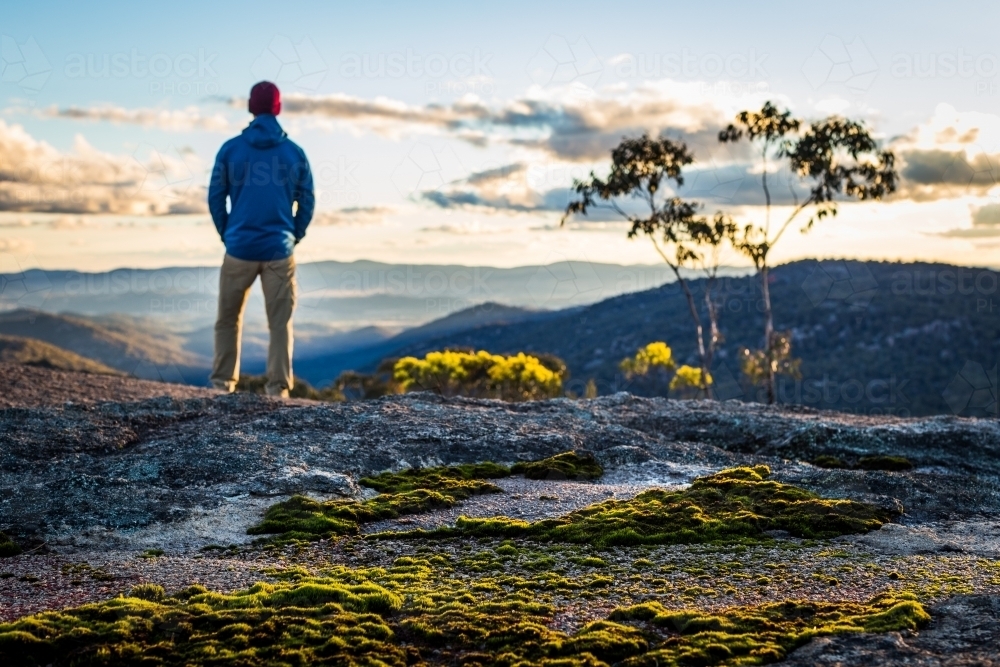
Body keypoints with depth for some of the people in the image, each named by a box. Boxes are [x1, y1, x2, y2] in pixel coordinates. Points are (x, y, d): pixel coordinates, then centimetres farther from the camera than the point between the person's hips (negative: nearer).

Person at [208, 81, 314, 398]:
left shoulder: (231, 149, -1)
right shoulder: (295, 152, 1)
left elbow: (215, 198, 1)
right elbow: (307, 202, 3)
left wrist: (227, 235, 12)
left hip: (239, 249, 0)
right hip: (280, 251, 0)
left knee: (228, 318, 14)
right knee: (280, 321, 4)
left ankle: (224, 381, 17)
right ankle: (279, 386, 0)